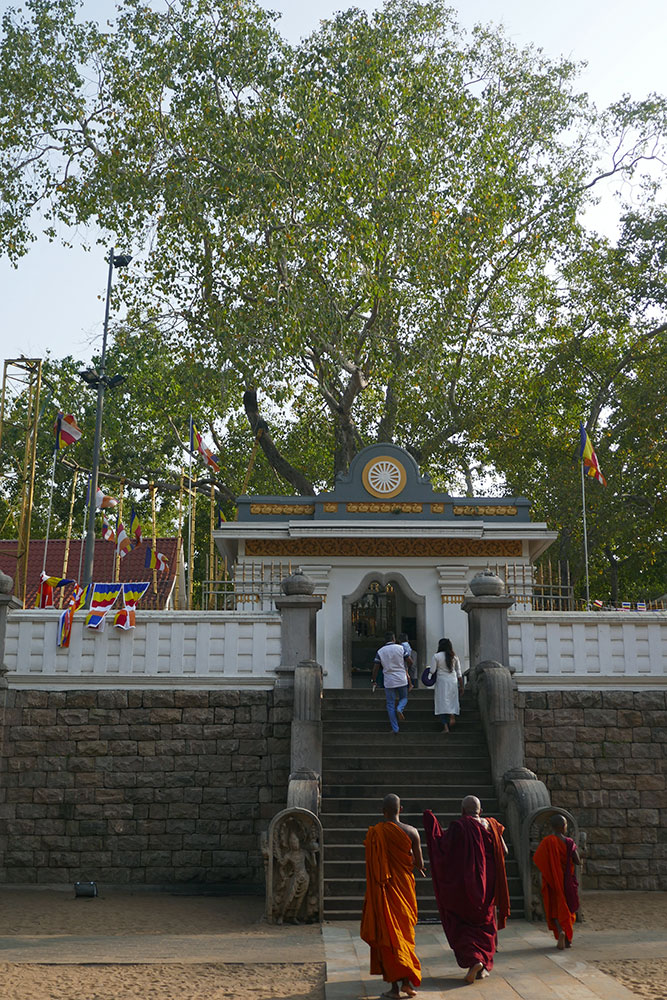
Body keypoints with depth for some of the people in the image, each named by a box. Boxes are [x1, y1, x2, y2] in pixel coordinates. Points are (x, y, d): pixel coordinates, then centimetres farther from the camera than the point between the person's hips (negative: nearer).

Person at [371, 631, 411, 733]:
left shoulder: (380, 651, 0)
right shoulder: (400, 648, -3)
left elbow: (375, 668, -2)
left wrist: (373, 681, 8)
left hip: (389, 681, 0)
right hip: (402, 679, 0)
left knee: (390, 704, 8)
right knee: (404, 698, 21)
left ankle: (395, 728, 5)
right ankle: (400, 709, -13)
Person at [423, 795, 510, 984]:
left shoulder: (458, 827, -13)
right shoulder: (491, 826, 0)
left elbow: (442, 846, -18)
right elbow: (503, 852, 5)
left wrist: (430, 821, -12)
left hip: (464, 883, -4)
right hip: (487, 884, 4)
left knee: (461, 926, 8)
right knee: (484, 924, 18)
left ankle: (473, 960, -12)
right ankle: (484, 967, 18)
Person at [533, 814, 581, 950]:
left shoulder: (547, 842, -13)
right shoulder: (569, 842, -8)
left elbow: (536, 858, -14)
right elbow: (578, 862, -5)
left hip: (552, 879, -2)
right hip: (567, 880, 2)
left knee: (555, 907, 8)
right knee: (567, 907, 17)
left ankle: (560, 930, -18)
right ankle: (568, 939, 18)